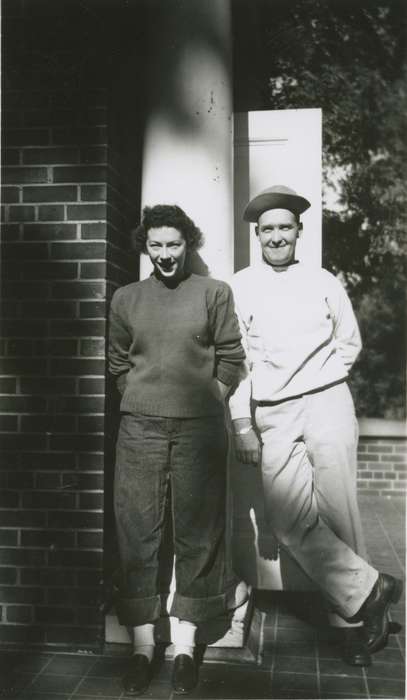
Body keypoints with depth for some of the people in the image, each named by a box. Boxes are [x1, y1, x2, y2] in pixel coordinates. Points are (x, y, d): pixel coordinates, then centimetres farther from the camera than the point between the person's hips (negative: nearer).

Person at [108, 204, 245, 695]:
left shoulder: (215, 293, 4)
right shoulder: (126, 298, 8)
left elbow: (231, 357, 5)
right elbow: (117, 361, 13)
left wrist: (209, 399, 1)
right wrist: (142, 401, 6)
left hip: (199, 429, -1)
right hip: (139, 428, 1)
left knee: (197, 531, 4)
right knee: (137, 530, 2)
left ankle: (185, 644, 17)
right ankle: (142, 646, 13)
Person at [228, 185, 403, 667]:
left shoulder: (324, 282, 9)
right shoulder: (239, 288, 5)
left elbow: (350, 343, 18)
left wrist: (319, 382, 6)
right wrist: (242, 423, -3)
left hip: (327, 405, 0)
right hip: (272, 416, 0)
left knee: (339, 513, -1)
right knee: (288, 519, -11)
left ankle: (352, 620, 14)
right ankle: (367, 590, 2)